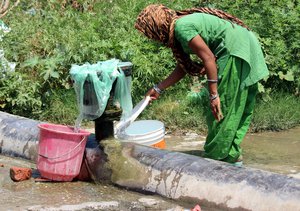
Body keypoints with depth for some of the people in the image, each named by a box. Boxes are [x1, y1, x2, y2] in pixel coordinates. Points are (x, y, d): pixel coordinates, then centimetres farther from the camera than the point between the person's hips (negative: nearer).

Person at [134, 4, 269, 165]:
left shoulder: (181, 27, -17)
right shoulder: (183, 23, 14)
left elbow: (208, 58, -22)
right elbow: (183, 67, 21)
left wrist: (213, 95, -20)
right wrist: (158, 89, 25)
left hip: (236, 53, -10)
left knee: (221, 109, -3)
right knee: (238, 109, 15)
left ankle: (214, 158, 6)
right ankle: (232, 156, 24)